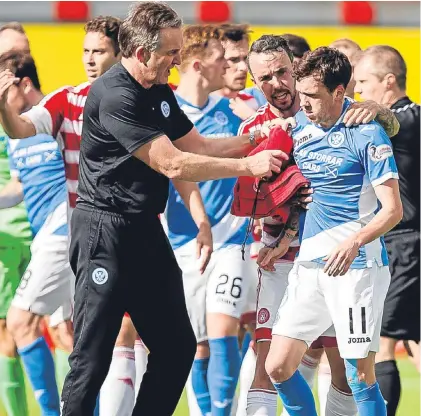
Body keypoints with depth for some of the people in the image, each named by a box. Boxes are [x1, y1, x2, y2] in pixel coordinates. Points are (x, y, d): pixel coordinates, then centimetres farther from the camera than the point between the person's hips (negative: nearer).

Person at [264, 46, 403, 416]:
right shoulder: (298, 126, 9)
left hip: (356, 265, -6)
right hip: (308, 263, 6)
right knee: (278, 367, 2)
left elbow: (393, 210, -12)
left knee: (360, 375, -7)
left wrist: (355, 242, -28)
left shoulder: (366, 133, -9)